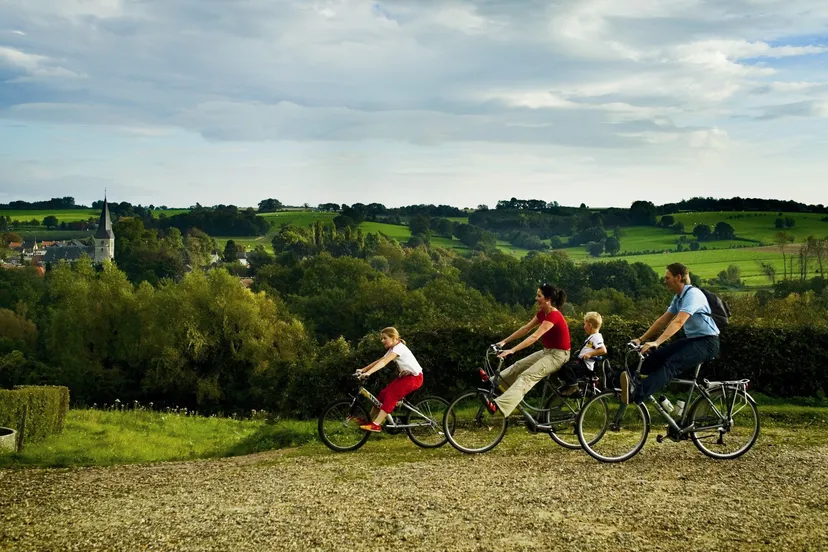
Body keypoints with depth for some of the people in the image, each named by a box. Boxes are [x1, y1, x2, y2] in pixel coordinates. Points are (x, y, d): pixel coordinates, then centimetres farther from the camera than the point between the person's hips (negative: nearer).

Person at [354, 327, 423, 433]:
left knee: (391, 395, -21)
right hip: (405, 376, 9)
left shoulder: (399, 348, -21)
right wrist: (363, 370, -6)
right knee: (383, 393, 0)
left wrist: (368, 373, -41)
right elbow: (379, 361, 4)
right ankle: (369, 420, 7)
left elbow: (383, 363, -32)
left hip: (415, 377, -9)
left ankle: (376, 424, -25)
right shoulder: (392, 349, 10)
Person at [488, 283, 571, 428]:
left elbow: (534, 336, -32)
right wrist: (504, 341, 4)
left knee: (526, 376, -22)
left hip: (558, 355, -10)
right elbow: (525, 328, 9)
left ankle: (500, 405, -34)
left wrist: (512, 350, -36)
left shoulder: (553, 316, -24)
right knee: (518, 366, 4)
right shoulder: (542, 313, 5)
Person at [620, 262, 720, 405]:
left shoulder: (692, 294, -19)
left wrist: (656, 343, -39)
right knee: (656, 356, -9)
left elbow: (678, 322, -31)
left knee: (671, 364, -32)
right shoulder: (678, 297, 12)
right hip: (692, 339, 10)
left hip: (707, 342, -10)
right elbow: (663, 320, 14)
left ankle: (637, 393, -52)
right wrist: (641, 339, 7)